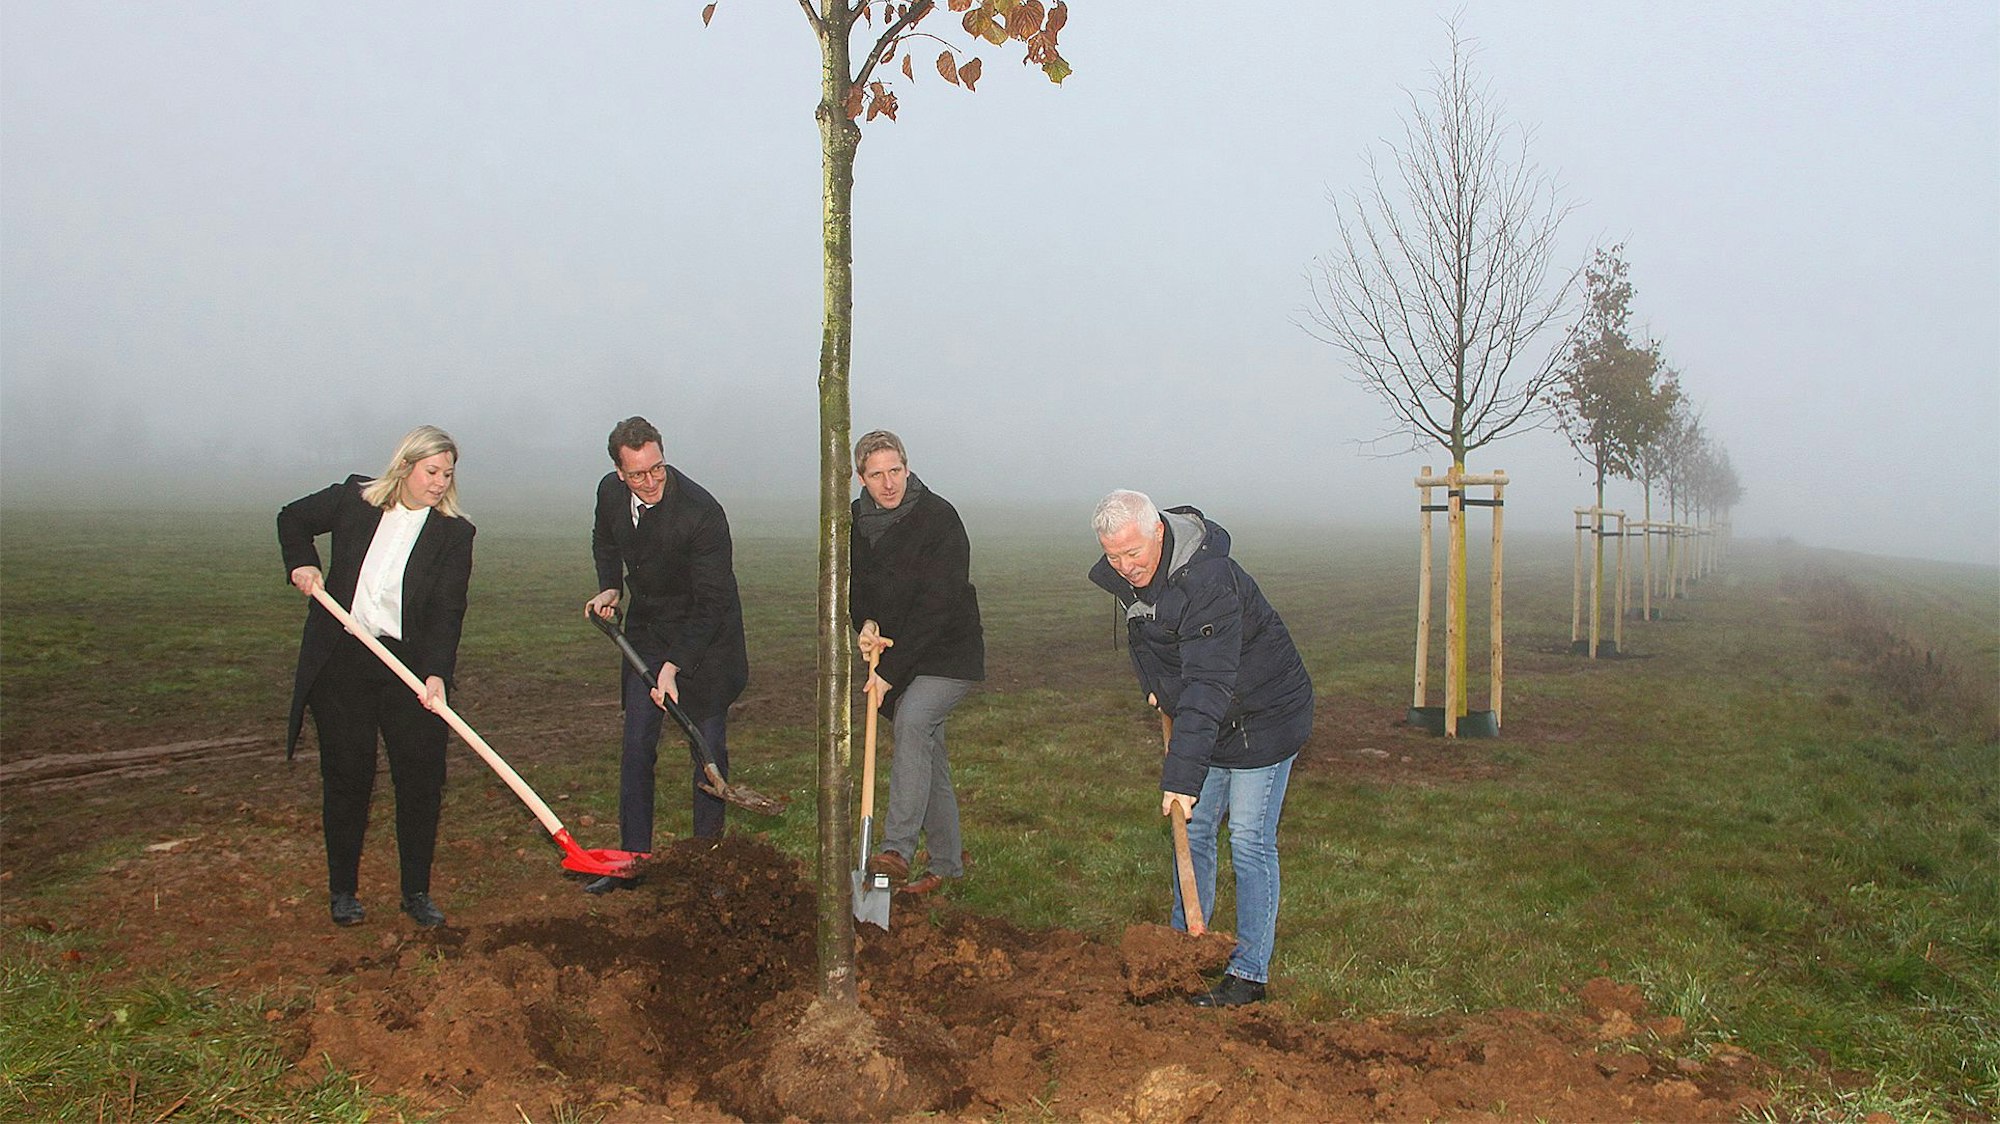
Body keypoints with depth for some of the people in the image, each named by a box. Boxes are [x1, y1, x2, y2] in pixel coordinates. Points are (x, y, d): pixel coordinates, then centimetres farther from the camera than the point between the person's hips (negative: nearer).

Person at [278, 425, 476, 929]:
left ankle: (417, 892, 16)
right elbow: (293, 518, 18)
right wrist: (302, 565, 0)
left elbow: (447, 612, -12)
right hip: (341, 663, 0)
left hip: (412, 665, 0)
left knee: (421, 779, 1)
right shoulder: (354, 498, -1)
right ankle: (342, 890, 21)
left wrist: (436, 673, -25)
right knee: (347, 778, 7)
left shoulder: (454, 533, -5)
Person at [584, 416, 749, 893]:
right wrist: (610, 588, 1)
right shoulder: (610, 492, -7)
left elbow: (712, 603, -25)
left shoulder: (702, 511, -27)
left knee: (709, 747, -3)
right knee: (637, 746, 4)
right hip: (646, 630, 5)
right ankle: (632, 859, 12)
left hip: (705, 638, -5)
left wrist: (673, 666, -30)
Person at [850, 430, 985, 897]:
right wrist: (865, 623, -12)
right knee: (928, 754, 10)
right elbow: (853, 584, 12)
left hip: (948, 653, -6)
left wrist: (890, 671, -23)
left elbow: (936, 606, -22)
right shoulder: (856, 523, 2)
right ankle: (947, 860, 20)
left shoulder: (939, 518, -18)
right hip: (895, 656, 6)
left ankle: (897, 848, -32)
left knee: (913, 719, -29)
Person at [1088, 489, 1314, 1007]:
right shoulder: (1123, 574, -6)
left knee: (1250, 842, -5)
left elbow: (1208, 686, -38)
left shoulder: (1208, 581, -33)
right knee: (1193, 832, 12)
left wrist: (1182, 774, -41)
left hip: (1263, 717, -8)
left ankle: (1248, 973, 5)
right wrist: (1155, 686, 11)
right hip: (1207, 719, 8)